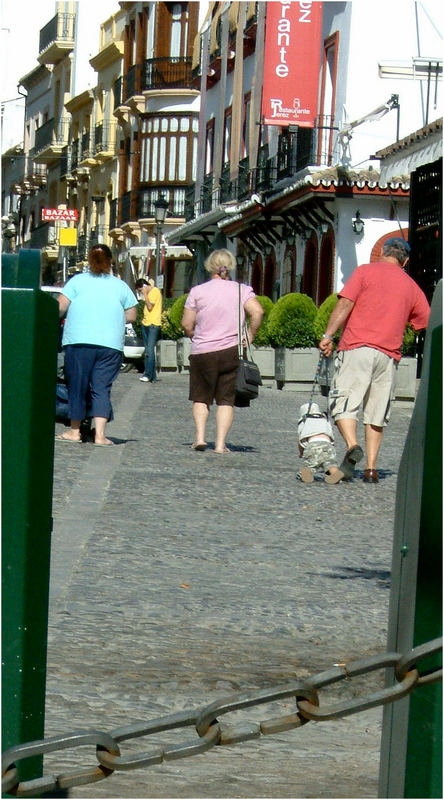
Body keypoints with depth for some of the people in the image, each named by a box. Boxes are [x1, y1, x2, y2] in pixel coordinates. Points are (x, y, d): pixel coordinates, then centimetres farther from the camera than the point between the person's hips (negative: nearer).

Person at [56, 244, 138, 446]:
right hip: (111, 344, 1)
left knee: (77, 385, 8)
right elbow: (131, 316, 14)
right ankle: (99, 434, -11)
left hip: (79, 341, -1)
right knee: (102, 387, 1)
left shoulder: (77, 281, 6)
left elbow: (60, 307, -1)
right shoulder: (121, 286, 12)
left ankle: (74, 431, 16)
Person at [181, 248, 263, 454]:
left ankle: (200, 437, 0)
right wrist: (250, 335, -2)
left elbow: (187, 324, -1)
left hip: (202, 352, 0)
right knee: (226, 400, 7)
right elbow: (257, 312, -15)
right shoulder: (241, 290, 0)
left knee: (200, 397, 15)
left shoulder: (197, 291, -1)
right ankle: (220, 443, -1)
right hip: (232, 351, 0)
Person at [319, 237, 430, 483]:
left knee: (343, 402, -3)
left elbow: (345, 304, -6)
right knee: (376, 413, 9)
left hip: (358, 347, -3)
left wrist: (328, 335, -8)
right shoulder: (412, 287, 15)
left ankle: (352, 447, -28)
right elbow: (429, 324, 17)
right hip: (389, 355, 3)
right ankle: (371, 469, 5)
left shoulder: (366, 271, 5)